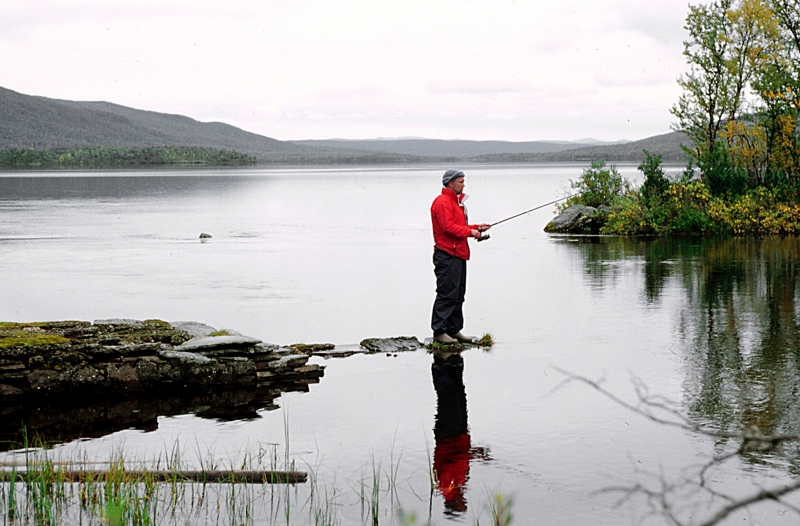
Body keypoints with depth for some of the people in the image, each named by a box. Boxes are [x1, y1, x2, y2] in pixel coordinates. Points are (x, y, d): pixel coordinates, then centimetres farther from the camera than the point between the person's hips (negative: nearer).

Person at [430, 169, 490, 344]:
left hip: (458, 255, 11)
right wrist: (469, 232, -14)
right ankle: (438, 331, -8)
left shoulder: (455, 201, 22)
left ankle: (454, 330, 17)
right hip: (447, 256, -11)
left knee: (458, 295, 12)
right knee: (447, 294, -10)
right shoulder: (443, 202, -11)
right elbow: (448, 227, -21)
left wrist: (476, 228, 13)